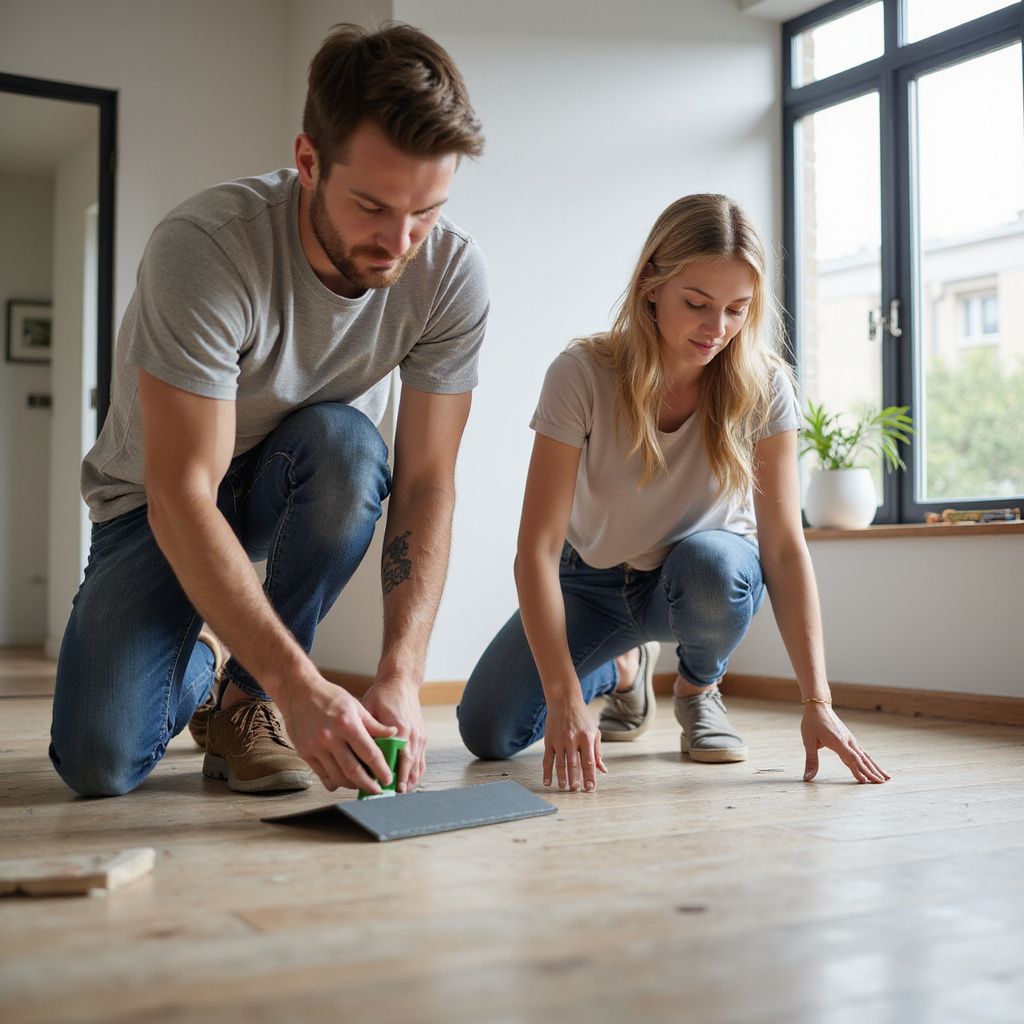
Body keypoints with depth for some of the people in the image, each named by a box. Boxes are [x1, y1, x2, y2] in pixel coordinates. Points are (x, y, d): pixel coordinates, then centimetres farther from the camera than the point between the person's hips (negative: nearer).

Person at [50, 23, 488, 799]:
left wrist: (401, 676, -32)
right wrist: (300, 683, -43)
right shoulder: (204, 248, -33)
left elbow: (426, 482, -20)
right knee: (98, 761, -19)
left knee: (345, 441, -35)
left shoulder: (452, 273, -22)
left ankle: (245, 700, -12)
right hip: (160, 500, -2)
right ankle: (192, 673, 19)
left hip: (299, 490, 3)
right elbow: (182, 497, -35)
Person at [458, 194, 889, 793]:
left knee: (713, 565, -38)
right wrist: (565, 699, -38)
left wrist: (817, 701, -29)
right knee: (488, 732, -15)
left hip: (708, 578, 0)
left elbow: (785, 546, -21)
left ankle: (699, 687, -1)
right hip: (596, 580, 1)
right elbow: (538, 548, -28)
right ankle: (623, 670, 17)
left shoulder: (762, 386, -20)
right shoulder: (582, 375, -25)